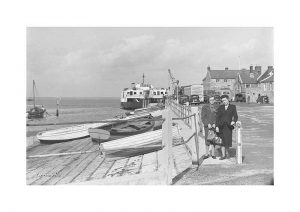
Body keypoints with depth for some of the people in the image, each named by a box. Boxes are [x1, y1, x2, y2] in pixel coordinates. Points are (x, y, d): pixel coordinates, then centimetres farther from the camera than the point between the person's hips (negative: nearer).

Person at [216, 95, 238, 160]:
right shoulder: (220, 107, 9)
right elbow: (217, 117, 5)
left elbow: (235, 116, -1)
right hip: (221, 126, 1)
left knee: (228, 140, -1)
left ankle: (227, 152, 24)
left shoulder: (233, 107, 6)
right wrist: (217, 126, -4)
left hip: (228, 126, -1)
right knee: (222, 140, -1)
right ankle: (223, 155, 5)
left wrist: (234, 121, -22)